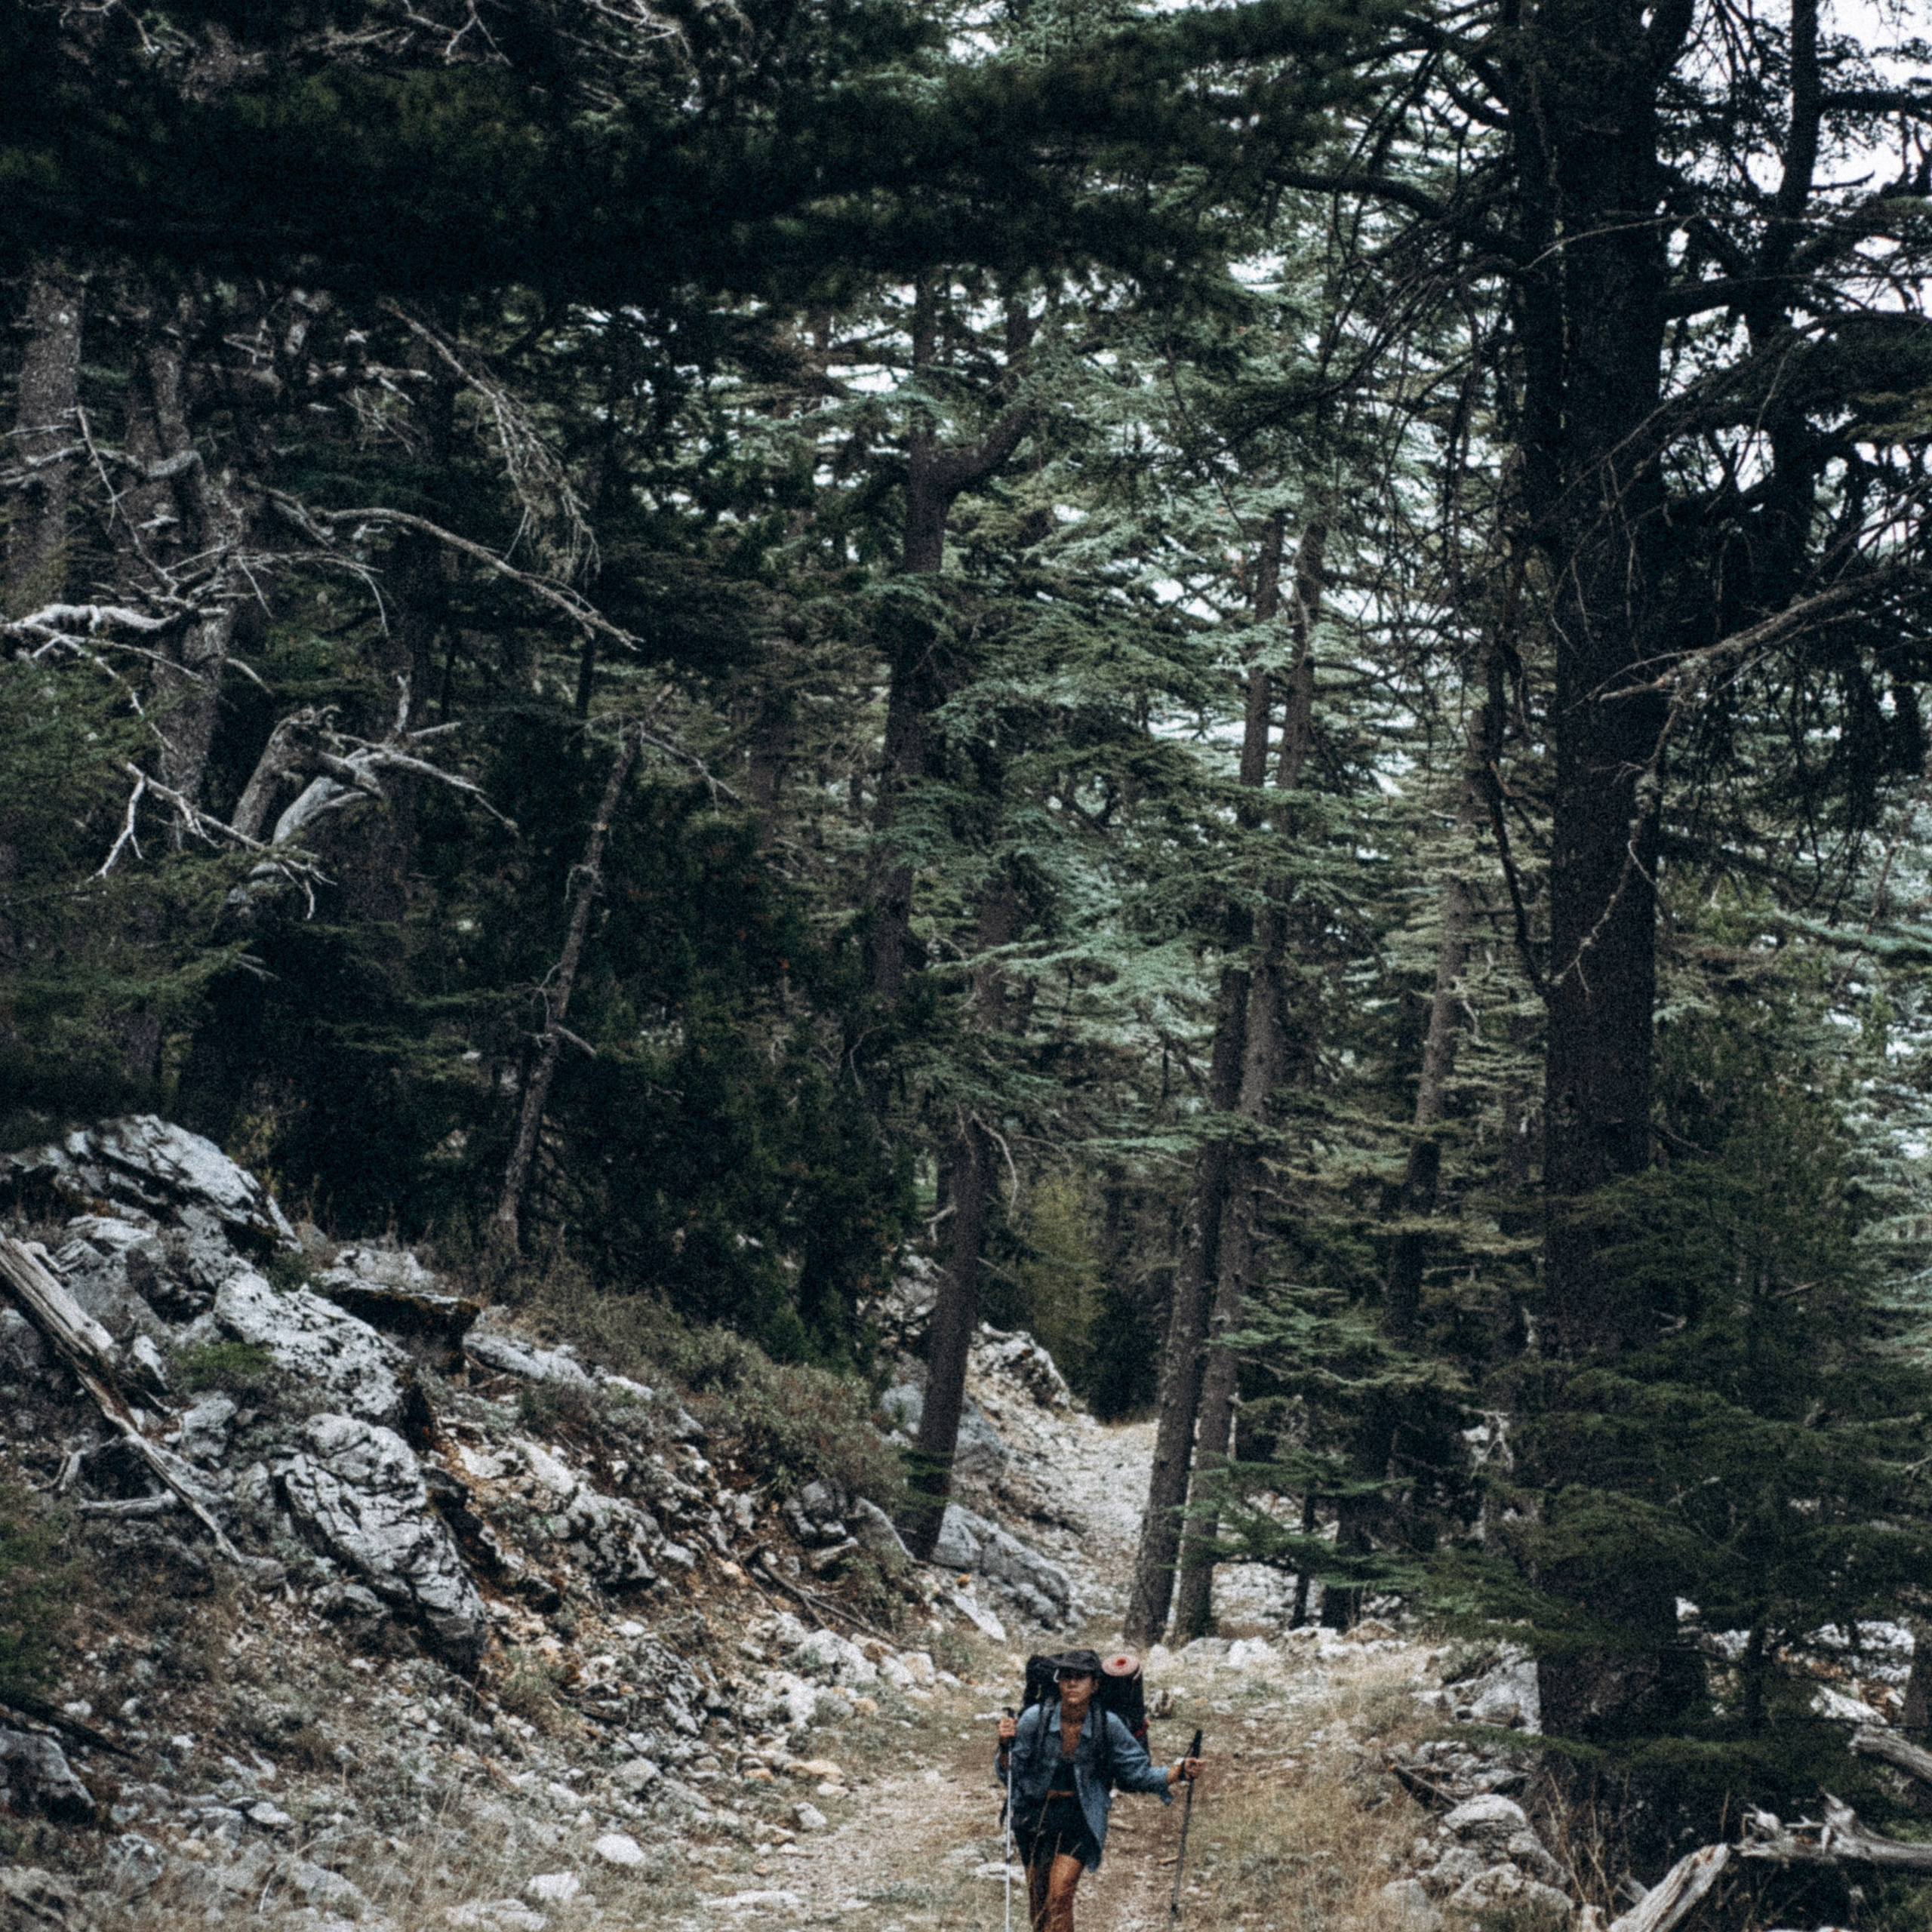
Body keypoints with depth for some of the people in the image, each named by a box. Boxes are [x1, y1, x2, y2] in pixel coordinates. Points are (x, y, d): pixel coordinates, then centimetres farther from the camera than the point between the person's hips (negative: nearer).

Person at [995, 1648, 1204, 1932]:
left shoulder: (1107, 1725, -8)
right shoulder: (1035, 1718, -10)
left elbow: (1138, 1772, 1)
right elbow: (1008, 1773, -5)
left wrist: (1179, 1773, -12)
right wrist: (1006, 1745, -24)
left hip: (1081, 1818, -1)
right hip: (1036, 1814, 1)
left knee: (1059, 1895, -17)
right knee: (1038, 1902, 10)